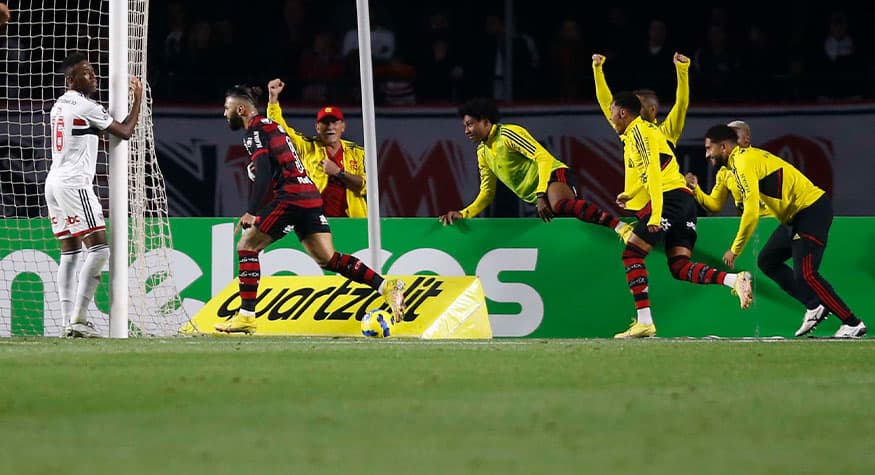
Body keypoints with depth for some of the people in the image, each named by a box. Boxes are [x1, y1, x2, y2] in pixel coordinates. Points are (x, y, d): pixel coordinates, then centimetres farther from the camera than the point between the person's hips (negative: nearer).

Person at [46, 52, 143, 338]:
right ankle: (79, 319, -17)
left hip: (54, 182, 9)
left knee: (70, 252, 8)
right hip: (74, 183, -9)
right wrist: (137, 99, 8)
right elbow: (125, 132, -2)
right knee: (98, 248, -10)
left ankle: (68, 321, 2)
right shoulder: (85, 106, -9)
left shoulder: (58, 106, 17)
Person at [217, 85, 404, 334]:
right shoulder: (272, 126, 24)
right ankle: (386, 287, -6)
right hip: (311, 198, 9)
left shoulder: (255, 131, -5)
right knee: (328, 259, 5)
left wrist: (251, 212, -18)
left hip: (291, 198, -9)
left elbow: (263, 173, -17)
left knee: (247, 246, -1)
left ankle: (246, 316, -5)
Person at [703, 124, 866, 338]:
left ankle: (853, 324, -9)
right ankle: (814, 307, 11)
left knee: (805, 274, -15)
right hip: (797, 214, 10)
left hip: (813, 211, -10)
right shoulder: (746, 156, 13)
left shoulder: (743, 163, -17)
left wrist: (735, 250, -15)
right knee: (767, 261, 11)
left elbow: (751, 213, -23)